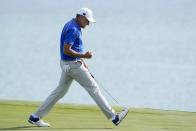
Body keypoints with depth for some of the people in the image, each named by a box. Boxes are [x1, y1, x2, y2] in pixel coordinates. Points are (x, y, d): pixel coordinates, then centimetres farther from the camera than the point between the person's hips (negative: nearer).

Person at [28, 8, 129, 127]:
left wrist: (82, 61, 19)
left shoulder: (73, 26, 13)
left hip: (68, 64, 10)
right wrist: (84, 56, -21)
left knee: (60, 91, 12)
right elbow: (66, 50, -26)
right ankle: (113, 117, 0)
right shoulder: (73, 29, -21)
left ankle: (36, 117, 13)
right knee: (93, 88, -4)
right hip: (72, 64, -10)